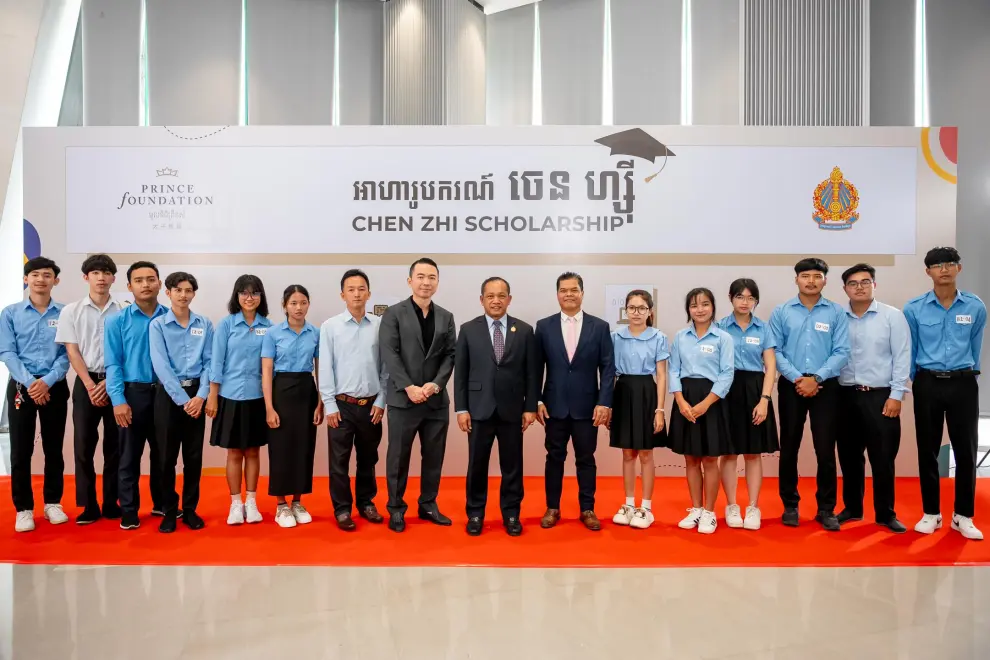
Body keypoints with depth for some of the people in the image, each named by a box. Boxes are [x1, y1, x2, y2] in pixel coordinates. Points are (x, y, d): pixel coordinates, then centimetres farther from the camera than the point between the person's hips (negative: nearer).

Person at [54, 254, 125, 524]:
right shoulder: (71, 311, 3)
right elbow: (72, 352, 0)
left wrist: (109, 383, -9)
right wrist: (90, 385, -10)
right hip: (86, 383, 1)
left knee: (114, 445, 5)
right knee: (83, 445, 2)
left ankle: (111, 503, 16)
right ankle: (88, 505, 12)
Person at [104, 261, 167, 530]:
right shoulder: (117, 321, 0)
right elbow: (113, 364, -4)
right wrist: (119, 400, -13)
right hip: (133, 393, -2)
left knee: (163, 453, 13)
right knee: (130, 455, 7)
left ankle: (162, 503, 27)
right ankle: (129, 511, 19)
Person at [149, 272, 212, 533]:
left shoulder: (205, 324, 5)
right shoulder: (158, 325, -2)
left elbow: (209, 362, 1)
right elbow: (161, 365, -11)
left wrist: (201, 396, -11)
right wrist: (182, 399, -16)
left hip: (196, 394, 2)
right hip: (169, 394, -2)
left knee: (194, 455, 8)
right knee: (167, 456, 5)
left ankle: (190, 509, 20)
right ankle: (169, 511, 19)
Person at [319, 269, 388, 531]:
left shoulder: (380, 325, -1)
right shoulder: (330, 326, -3)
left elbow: (386, 367, 2)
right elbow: (325, 368, -3)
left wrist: (381, 401, -1)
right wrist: (330, 405, -5)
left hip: (371, 405, 2)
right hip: (342, 404, -1)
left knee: (368, 458, 14)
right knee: (339, 460, 6)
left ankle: (366, 503, 30)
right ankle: (342, 509, 20)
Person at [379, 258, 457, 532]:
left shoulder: (446, 317, 11)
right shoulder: (394, 313, -1)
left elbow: (450, 355, 4)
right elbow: (389, 354, -8)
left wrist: (435, 384, -11)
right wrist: (409, 387, -16)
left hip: (437, 399, 4)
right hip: (403, 398, -3)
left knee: (434, 456, 10)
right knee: (398, 457, 6)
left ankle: (428, 505, 25)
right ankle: (396, 508, 20)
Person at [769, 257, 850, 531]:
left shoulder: (836, 313, 1)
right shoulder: (781, 312, 3)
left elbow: (841, 352, -4)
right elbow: (775, 351, -2)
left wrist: (816, 378, -14)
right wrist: (797, 378, -13)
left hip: (826, 387, 0)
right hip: (791, 386, 1)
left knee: (826, 450, 2)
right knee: (789, 448, 8)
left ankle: (826, 509, 16)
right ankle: (790, 505, 21)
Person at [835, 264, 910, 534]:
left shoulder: (893, 316, -1)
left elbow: (902, 358, -4)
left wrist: (896, 395, -9)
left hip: (880, 396, -2)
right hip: (846, 395, 2)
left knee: (882, 458, 3)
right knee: (849, 457, 11)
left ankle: (886, 513, 19)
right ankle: (852, 508, 26)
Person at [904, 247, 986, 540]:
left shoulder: (976, 307, 1)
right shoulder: (914, 309, -2)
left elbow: (974, 349, 12)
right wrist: (918, 382, 9)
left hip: (963, 384, 1)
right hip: (928, 384, 0)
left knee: (966, 450, 4)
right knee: (927, 450, 6)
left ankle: (963, 516, 18)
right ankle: (931, 513, 19)